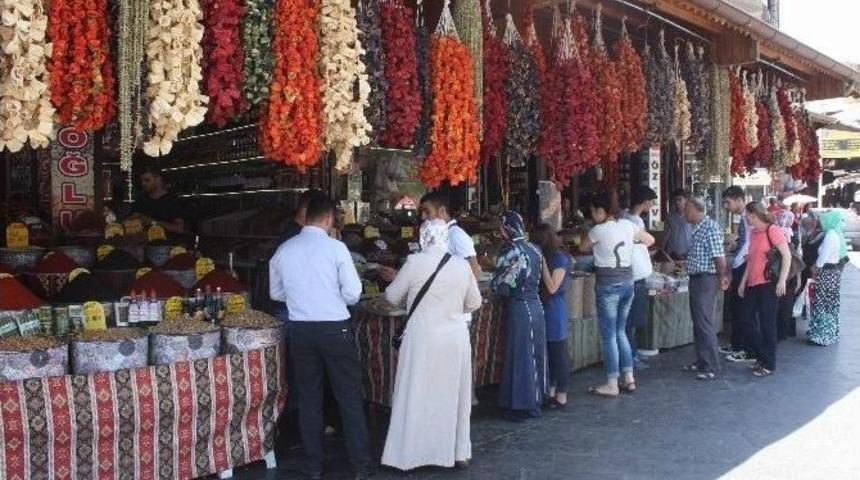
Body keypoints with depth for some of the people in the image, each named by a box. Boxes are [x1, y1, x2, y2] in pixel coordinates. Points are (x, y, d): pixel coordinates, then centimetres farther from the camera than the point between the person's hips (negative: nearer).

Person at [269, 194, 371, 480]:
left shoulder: (283, 250, 1)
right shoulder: (335, 248, -11)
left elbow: (276, 293, 11)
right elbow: (353, 294, -9)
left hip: (300, 330, 4)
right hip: (335, 328, -4)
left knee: (308, 398, 13)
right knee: (349, 398, 6)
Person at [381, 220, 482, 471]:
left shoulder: (415, 262, -11)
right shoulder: (462, 265, -2)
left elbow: (392, 297, 0)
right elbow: (474, 303, 8)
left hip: (422, 339, -3)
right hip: (456, 339, 3)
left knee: (417, 395, 9)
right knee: (454, 395, 16)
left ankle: (410, 453, 17)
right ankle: (459, 452, 27)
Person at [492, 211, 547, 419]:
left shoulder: (511, 252, -15)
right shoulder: (533, 248, 7)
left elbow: (501, 286, -10)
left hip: (519, 309, -8)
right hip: (536, 306, 8)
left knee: (520, 356, 1)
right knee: (535, 354, 15)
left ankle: (523, 406, 8)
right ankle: (536, 400, 26)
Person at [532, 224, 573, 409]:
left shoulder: (560, 258, -14)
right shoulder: (548, 257, 10)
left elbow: (552, 287, -19)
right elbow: (541, 284, 8)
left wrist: (543, 262, -18)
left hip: (555, 311, -8)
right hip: (545, 310, 8)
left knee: (558, 353, -1)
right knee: (548, 352, 13)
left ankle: (561, 397, 6)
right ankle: (551, 392, 23)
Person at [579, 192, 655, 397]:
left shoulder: (598, 230, -13)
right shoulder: (627, 225, 3)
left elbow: (583, 247, 4)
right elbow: (650, 240, 16)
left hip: (608, 285, -6)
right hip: (628, 282, 6)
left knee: (609, 335, 2)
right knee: (620, 332, 17)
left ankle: (612, 384, 7)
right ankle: (629, 379, 19)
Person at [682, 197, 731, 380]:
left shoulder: (710, 228, -18)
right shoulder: (698, 228, 12)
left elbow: (719, 257, -19)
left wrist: (722, 277, -12)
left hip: (706, 279, -10)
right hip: (696, 278, 10)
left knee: (704, 322, -8)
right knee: (698, 322, 15)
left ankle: (712, 367, -2)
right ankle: (701, 361, 24)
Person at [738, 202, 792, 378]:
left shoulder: (772, 230, -11)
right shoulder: (753, 233, 12)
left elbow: (787, 255, -14)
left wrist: (782, 280, -19)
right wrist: (743, 281, 15)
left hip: (768, 284, -8)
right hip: (752, 285, 8)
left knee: (767, 324, 0)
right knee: (753, 322, 11)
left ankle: (769, 364, 10)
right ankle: (761, 358, 24)